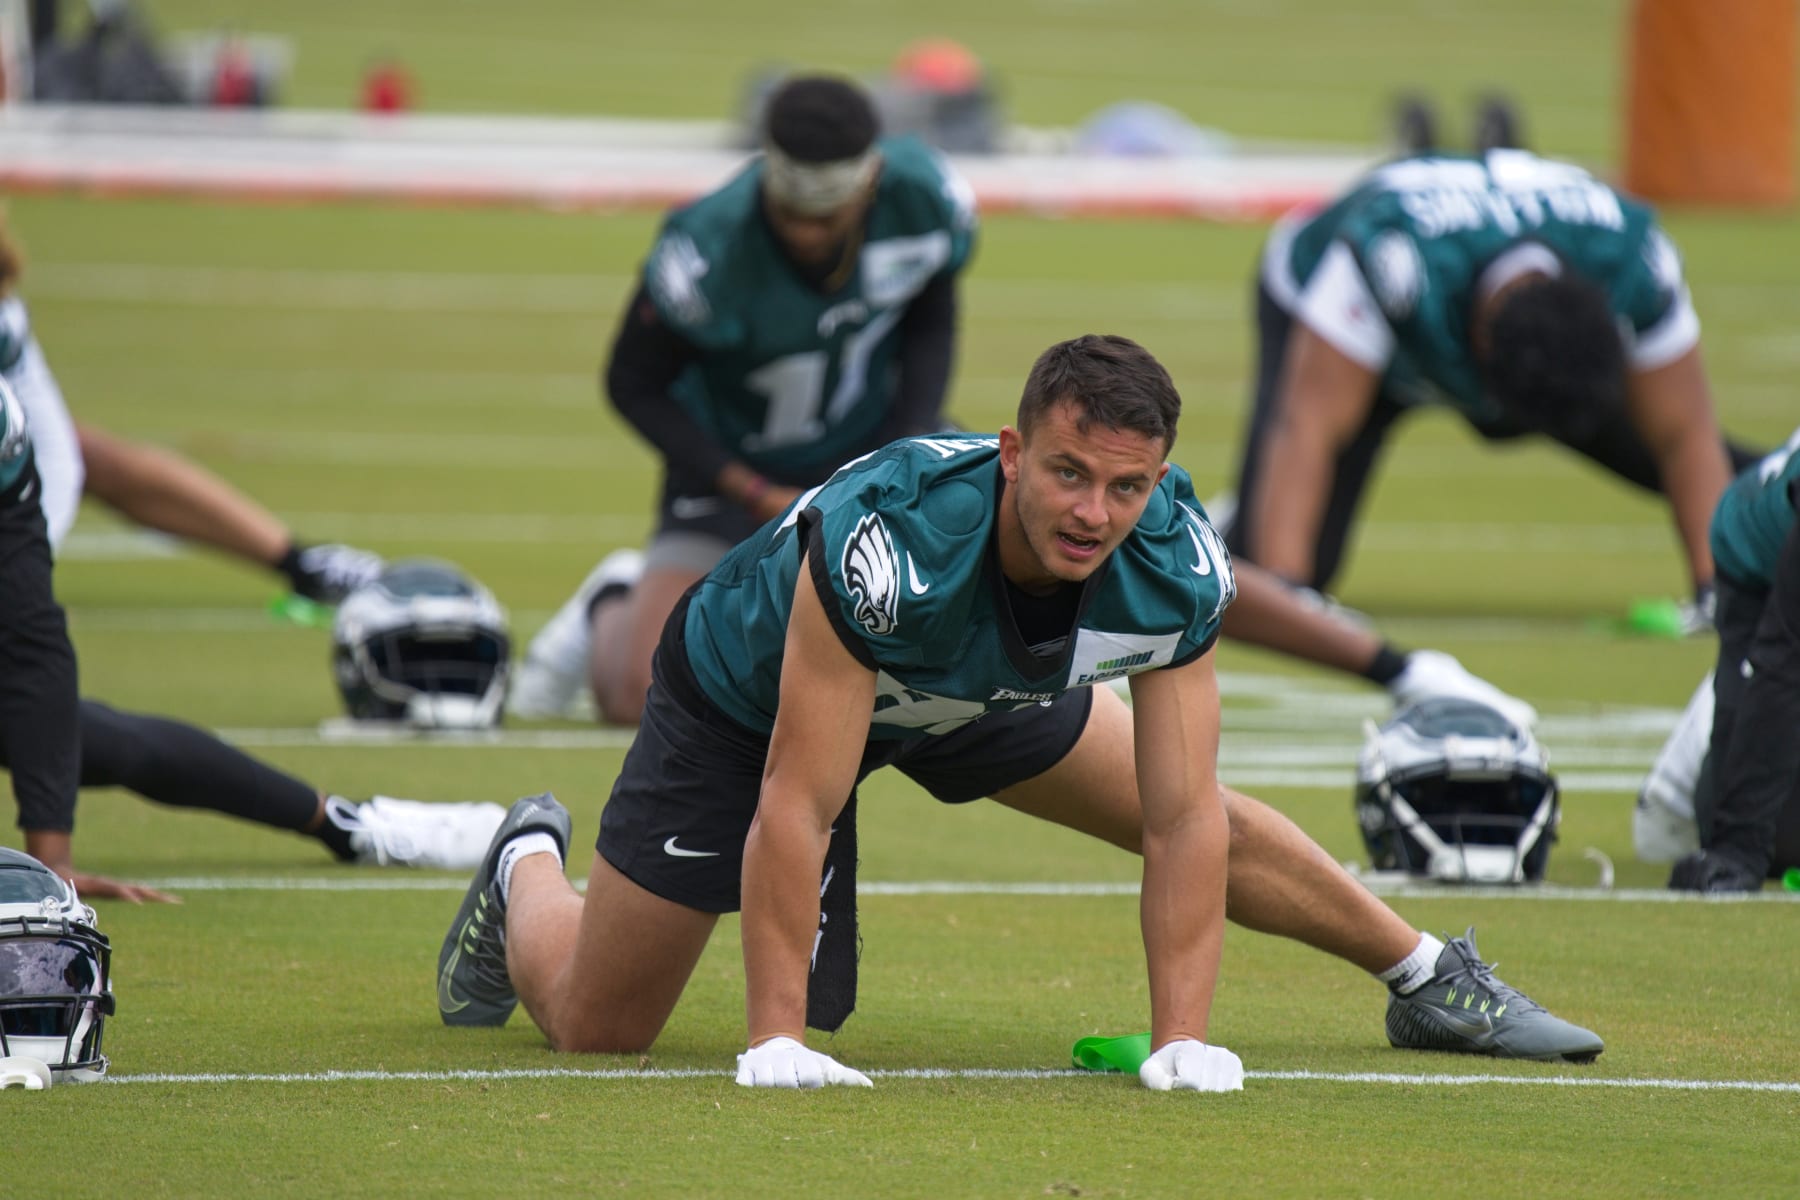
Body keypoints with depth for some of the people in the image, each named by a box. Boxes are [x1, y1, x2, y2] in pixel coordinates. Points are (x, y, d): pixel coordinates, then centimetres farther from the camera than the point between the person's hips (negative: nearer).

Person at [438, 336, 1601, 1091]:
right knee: (594, 1021, -3)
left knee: (1215, 819, 9)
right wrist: (776, 1040, -39)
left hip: (973, 692, 4)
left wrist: (1183, 1039, -31)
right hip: (749, 697, -4)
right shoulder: (887, 539, -46)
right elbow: (796, 806, -40)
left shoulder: (1176, 562, -31)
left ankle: (1429, 976, 35)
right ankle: (529, 869, 32)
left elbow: (1183, 817, -24)